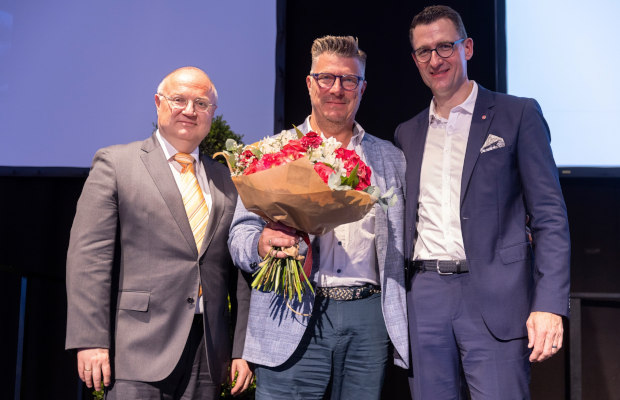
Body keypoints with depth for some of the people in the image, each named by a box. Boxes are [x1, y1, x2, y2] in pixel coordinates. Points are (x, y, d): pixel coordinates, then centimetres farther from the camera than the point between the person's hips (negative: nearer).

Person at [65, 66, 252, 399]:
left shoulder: (226, 180, 13)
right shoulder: (115, 163, 2)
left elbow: (241, 271, 11)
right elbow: (88, 257, -5)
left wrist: (243, 348, 7)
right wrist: (91, 341, -13)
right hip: (139, 350, -3)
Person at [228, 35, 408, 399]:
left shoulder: (390, 158, 16)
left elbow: (399, 245, 15)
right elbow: (240, 235, 5)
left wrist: (403, 324, 3)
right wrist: (262, 243, -18)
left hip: (368, 318, 2)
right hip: (294, 320, -2)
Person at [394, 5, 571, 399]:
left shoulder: (518, 114, 2)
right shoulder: (407, 133, 15)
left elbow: (550, 217, -3)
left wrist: (550, 305, -12)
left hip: (493, 298, -4)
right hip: (424, 299, 4)